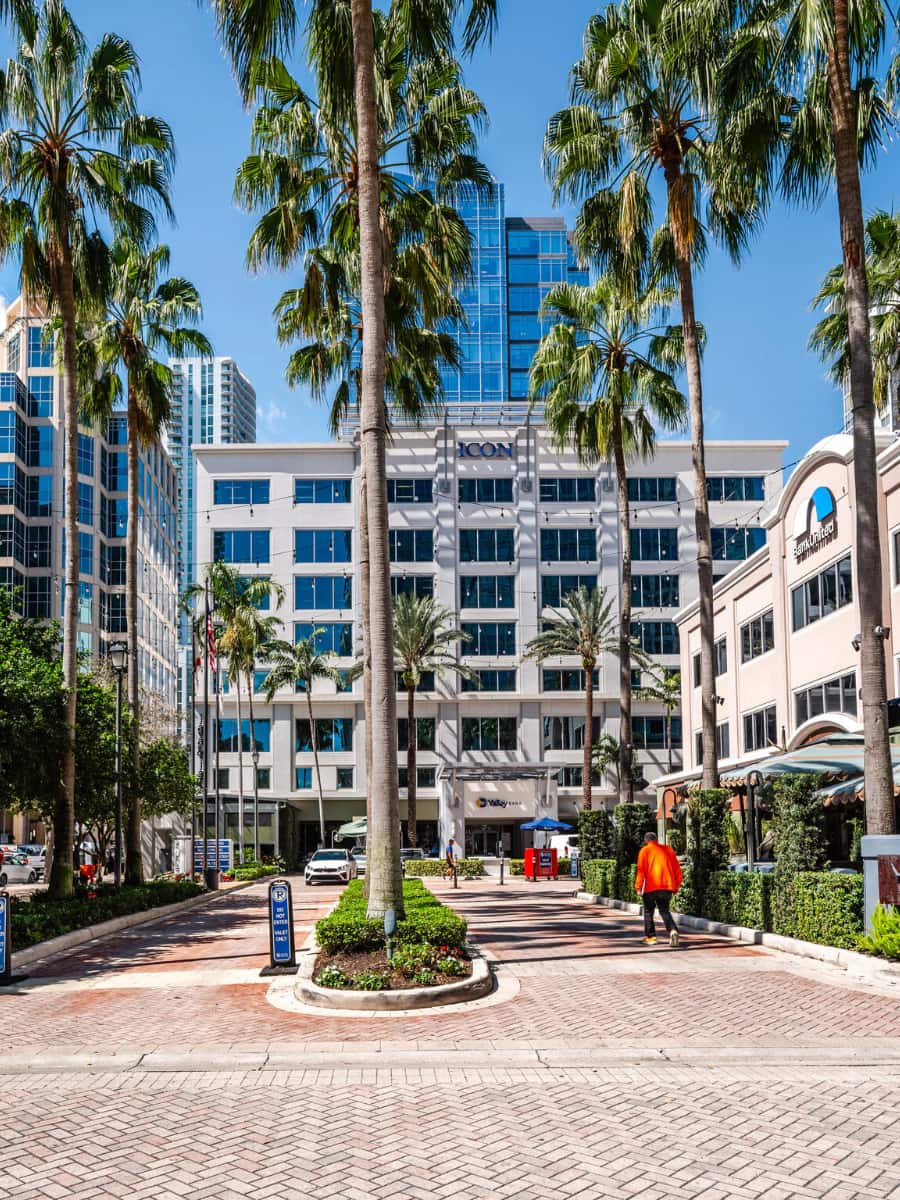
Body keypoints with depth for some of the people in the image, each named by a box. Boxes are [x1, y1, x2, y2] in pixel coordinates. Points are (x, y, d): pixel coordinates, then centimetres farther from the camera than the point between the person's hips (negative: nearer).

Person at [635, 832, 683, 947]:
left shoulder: (645, 850, 2)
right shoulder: (668, 849, 14)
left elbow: (641, 869, -7)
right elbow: (677, 869, 13)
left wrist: (638, 887, -4)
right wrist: (676, 886, 17)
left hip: (650, 886, -3)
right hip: (667, 886, 3)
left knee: (648, 911, 13)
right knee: (664, 911, 11)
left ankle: (650, 937, 12)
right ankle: (673, 930, -14)